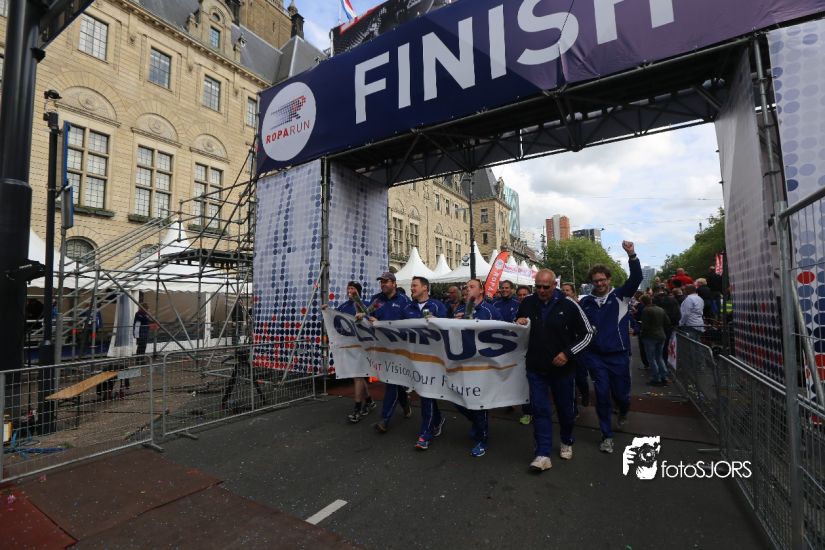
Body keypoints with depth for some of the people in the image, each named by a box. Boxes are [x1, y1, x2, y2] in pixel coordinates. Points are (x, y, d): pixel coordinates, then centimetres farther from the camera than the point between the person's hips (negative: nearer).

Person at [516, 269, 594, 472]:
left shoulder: (569, 305, -11)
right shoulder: (527, 303, -2)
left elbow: (588, 333, -4)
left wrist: (568, 353, -14)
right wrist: (518, 323, -12)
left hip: (562, 368, -1)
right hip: (536, 368, 1)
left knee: (565, 408, 16)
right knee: (540, 410, 1)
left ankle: (567, 442, 42)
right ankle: (543, 455, 9)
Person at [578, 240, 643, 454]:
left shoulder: (620, 296, -1)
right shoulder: (585, 302, 1)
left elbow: (636, 278, -17)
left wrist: (632, 255, -31)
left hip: (619, 355, 0)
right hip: (595, 356, 0)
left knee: (621, 393, 11)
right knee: (602, 394, 1)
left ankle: (623, 411, 49)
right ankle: (607, 435, 17)